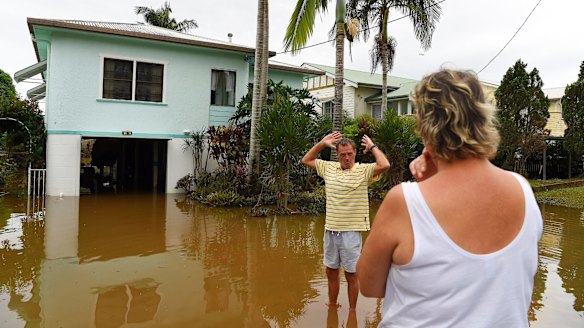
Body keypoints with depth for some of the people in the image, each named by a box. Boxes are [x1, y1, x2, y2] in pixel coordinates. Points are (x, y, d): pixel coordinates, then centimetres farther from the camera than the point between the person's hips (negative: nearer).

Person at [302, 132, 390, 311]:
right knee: (331, 272, 17)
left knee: (351, 274, 7)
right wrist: (322, 143, 6)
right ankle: (332, 305, 36)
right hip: (330, 229, 5)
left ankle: (352, 310, 25)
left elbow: (384, 165, -24)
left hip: (351, 231, -4)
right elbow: (306, 160, 15)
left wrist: (372, 146, -10)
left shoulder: (363, 170, -7)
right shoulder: (329, 168, 7)